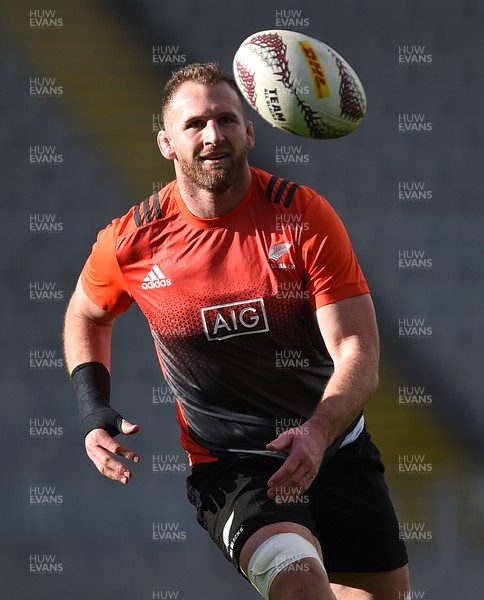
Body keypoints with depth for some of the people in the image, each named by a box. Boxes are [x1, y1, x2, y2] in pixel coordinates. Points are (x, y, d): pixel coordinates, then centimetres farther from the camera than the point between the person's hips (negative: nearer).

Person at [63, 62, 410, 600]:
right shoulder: (132, 241, -9)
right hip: (227, 467, -3)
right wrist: (93, 410, -3)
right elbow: (86, 314, 14)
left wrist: (317, 434, -35)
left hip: (335, 447, 3)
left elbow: (358, 352, -16)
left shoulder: (305, 214, -12)